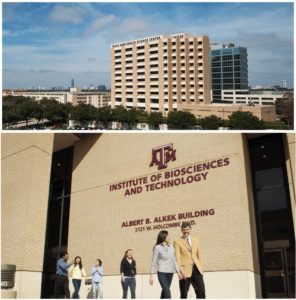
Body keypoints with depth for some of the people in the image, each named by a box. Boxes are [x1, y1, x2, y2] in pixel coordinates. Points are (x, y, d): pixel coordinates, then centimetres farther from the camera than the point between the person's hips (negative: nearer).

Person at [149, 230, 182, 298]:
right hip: (162, 273, -5)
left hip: (170, 273, 5)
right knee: (167, 292, -14)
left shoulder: (171, 247, 10)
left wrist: (178, 272, 9)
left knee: (164, 291, 9)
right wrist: (151, 275, -5)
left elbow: (174, 261, 14)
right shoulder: (157, 248, -5)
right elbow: (154, 262, -4)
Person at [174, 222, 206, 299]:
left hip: (196, 269, 4)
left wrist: (200, 267, 8)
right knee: (184, 294, 5)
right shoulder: (177, 242, 0)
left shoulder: (195, 240, 15)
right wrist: (181, 270, -17)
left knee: (201, 292, 0)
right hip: (185, 270, -4)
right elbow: (177, 257, -8)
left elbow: (199, 255, 17)